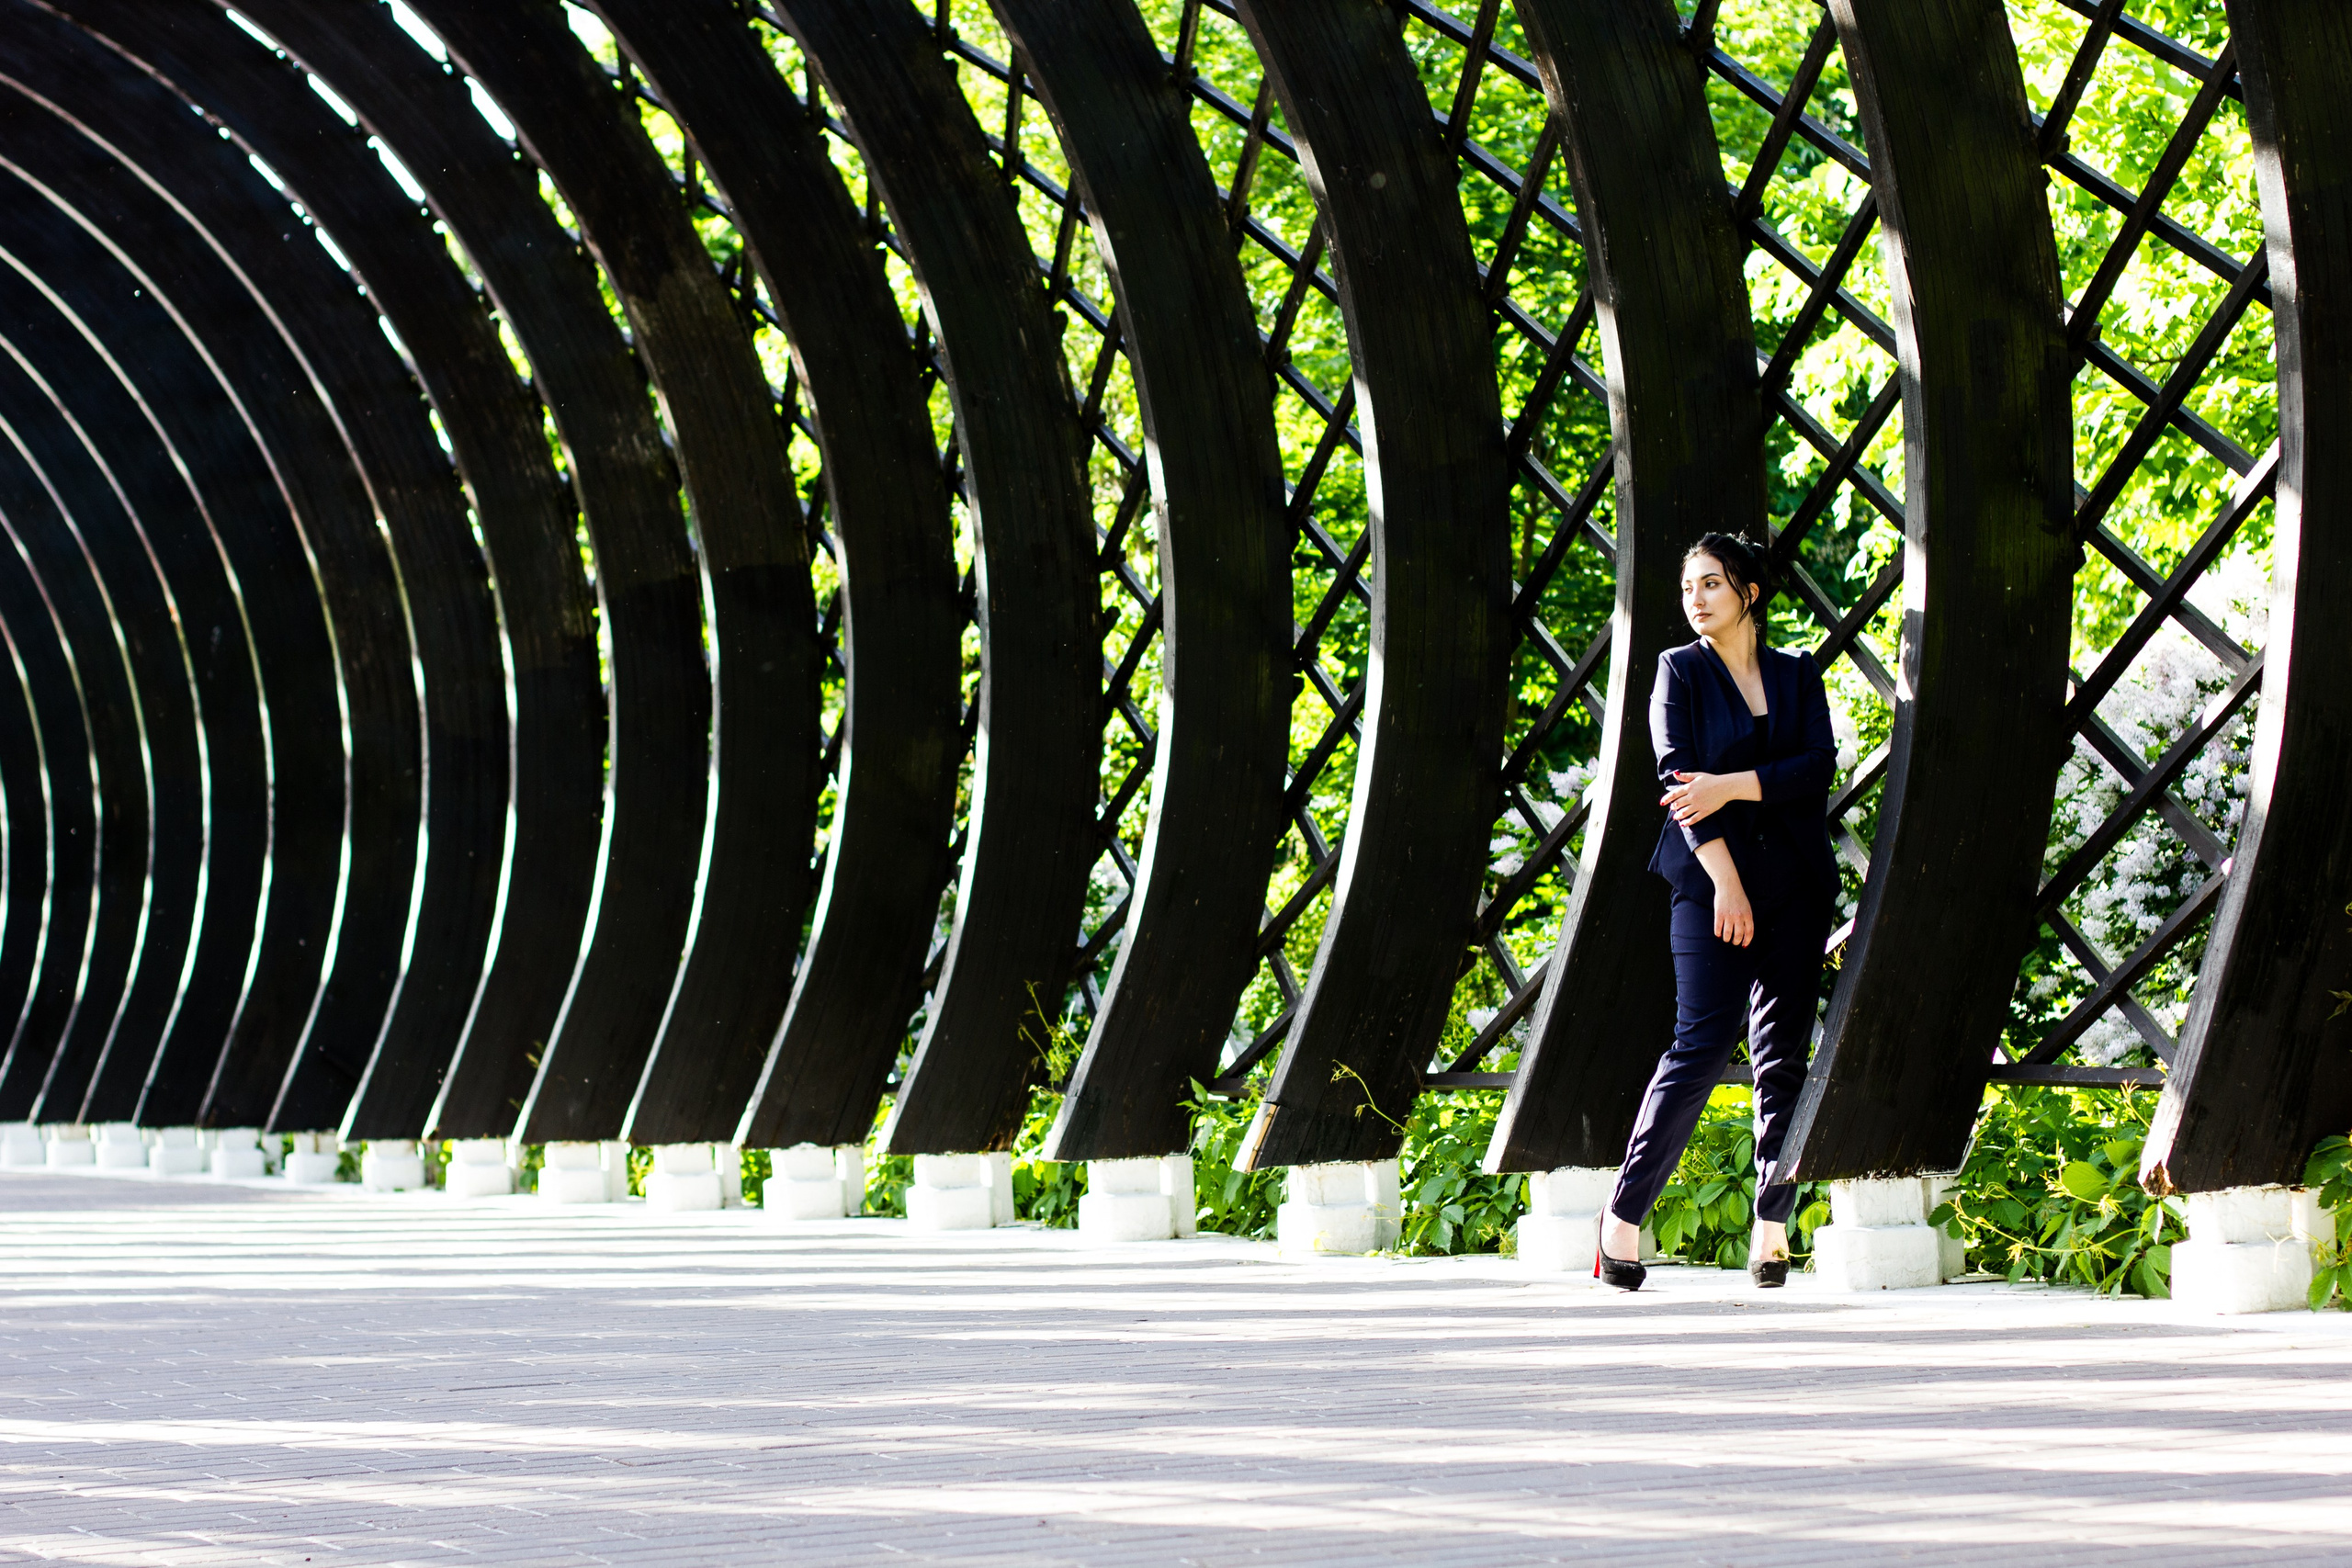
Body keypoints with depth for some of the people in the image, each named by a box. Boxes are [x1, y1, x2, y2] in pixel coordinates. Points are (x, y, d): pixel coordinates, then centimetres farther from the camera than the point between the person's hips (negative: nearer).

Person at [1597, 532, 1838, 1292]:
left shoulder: (1798, 676, 13)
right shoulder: (1680, 672, 5)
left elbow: (1820, 766, -1)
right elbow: (1678, 774, -5)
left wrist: (1732, 785, -14)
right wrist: (1725, 881, -13)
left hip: (1794, 885, 3)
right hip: (1712, 880, -3)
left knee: (1784, 1053, 0)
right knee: (1703, 1044, -13)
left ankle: (1772, 1228, 3)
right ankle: (1624, 1213, -10)